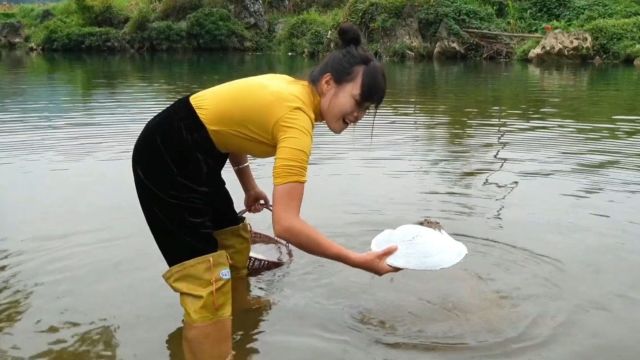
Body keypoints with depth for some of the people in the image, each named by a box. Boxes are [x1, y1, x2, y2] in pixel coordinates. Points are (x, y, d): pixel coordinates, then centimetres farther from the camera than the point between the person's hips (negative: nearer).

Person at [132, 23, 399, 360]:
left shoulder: (291, 89, 0)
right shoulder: (297, 116, -27)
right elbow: (286, 224, -34)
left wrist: (249, 187, 13)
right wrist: (358, 260, -28)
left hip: (193, 155, 10)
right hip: (166, 160, -10)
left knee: (234, 241, 24)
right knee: (207, 279, -10)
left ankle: (234, 313, 48)